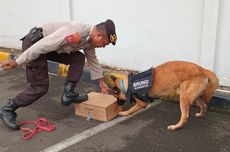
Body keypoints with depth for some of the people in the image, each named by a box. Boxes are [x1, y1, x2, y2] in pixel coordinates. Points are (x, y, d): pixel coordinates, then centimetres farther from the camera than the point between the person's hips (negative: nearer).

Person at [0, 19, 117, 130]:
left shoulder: (90, 38, 0)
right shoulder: (75, 33, -31)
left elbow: (92, 59, 19)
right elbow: (42, 45, -30)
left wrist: (101, 80, 23)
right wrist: (16, 62, -25)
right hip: (34, 44, -9)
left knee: (79, 58, -2)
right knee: (40, 87, -7)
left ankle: (68, 94, 4)